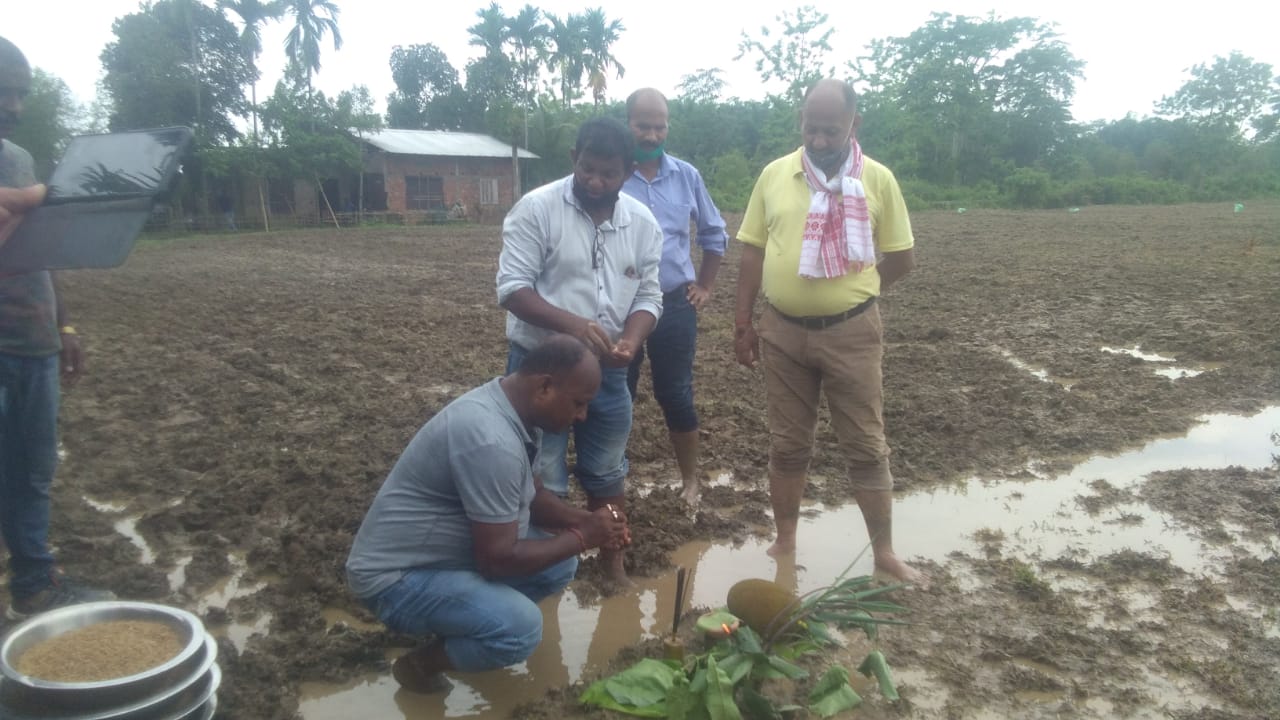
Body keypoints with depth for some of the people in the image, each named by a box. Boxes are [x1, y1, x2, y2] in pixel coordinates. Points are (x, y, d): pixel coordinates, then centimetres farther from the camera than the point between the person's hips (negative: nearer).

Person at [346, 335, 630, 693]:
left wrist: (583, 520, -2)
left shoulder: (509, 407, -2)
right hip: (398, 575, -9)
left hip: (446, 548, 9)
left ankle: (455, 622, 12)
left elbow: (529, 494, 14)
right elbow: (497, 559, -27)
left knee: (559, 567, 3)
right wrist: (582, 537, -15)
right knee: (520, 628, -27)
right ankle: (420, 663, -1)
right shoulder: (491, 440, -32)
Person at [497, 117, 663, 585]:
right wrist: (573, 324, -31)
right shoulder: (536, 208, -13)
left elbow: (648, 296, 3)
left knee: (607, 475, 18)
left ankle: (613, 567, 36)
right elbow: (512, 288, -17)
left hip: (607, 371, 4)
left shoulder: (643, 222, 1)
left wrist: (630, 342, -18)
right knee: (541, 483, 5)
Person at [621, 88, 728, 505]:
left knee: (676, 395, 10)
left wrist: (705, 287, 11)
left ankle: (690, 480, 25)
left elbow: (714, 233, 15)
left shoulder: (687, 176, 2)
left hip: (675, 304, 2)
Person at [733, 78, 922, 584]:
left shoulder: (878, 179, -3)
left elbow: (901, 259, 3)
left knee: (866, 447, 6)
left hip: (851, 333, -1)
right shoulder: (774, 175, 2)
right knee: (787, 446, 12)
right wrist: (743, 323, 5)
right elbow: (752, 254, 6)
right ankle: (784, 544, 27)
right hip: (782, 332, 2)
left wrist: (850, 292, 6)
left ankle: (884, 555, 19)